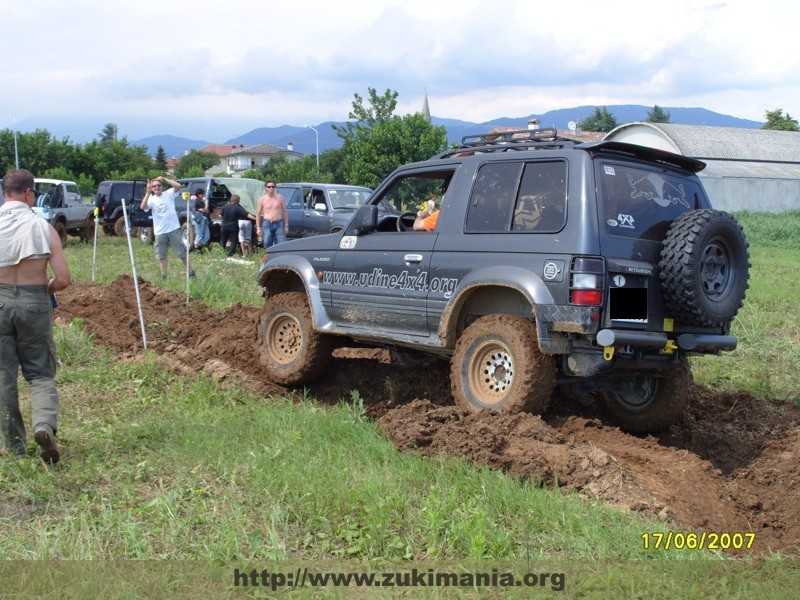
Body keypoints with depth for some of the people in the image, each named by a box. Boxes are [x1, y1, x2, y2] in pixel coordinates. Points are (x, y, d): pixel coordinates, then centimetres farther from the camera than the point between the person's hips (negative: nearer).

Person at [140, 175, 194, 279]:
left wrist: (164, 179, -17)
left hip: (173, 229, -2)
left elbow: (178, 186, -16)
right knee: (161, 255, 9)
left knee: (182, 252, 4)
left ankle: (190, 272, 14)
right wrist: (148, 193, -24)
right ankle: (163, 276, 17)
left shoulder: (169, 194, 0)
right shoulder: (151, 199, 1)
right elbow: (143, 207, -18)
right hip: (159, 232, 2)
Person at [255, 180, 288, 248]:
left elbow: (285, 211, 9)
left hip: (279, 225, 0)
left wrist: (286, 225, 3)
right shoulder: (262, 199, 4)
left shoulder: (280, 197, 6)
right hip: (267, 225, 0)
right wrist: (258, 228, 3)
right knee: (267, 247, 1)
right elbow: (258, 214, 8)